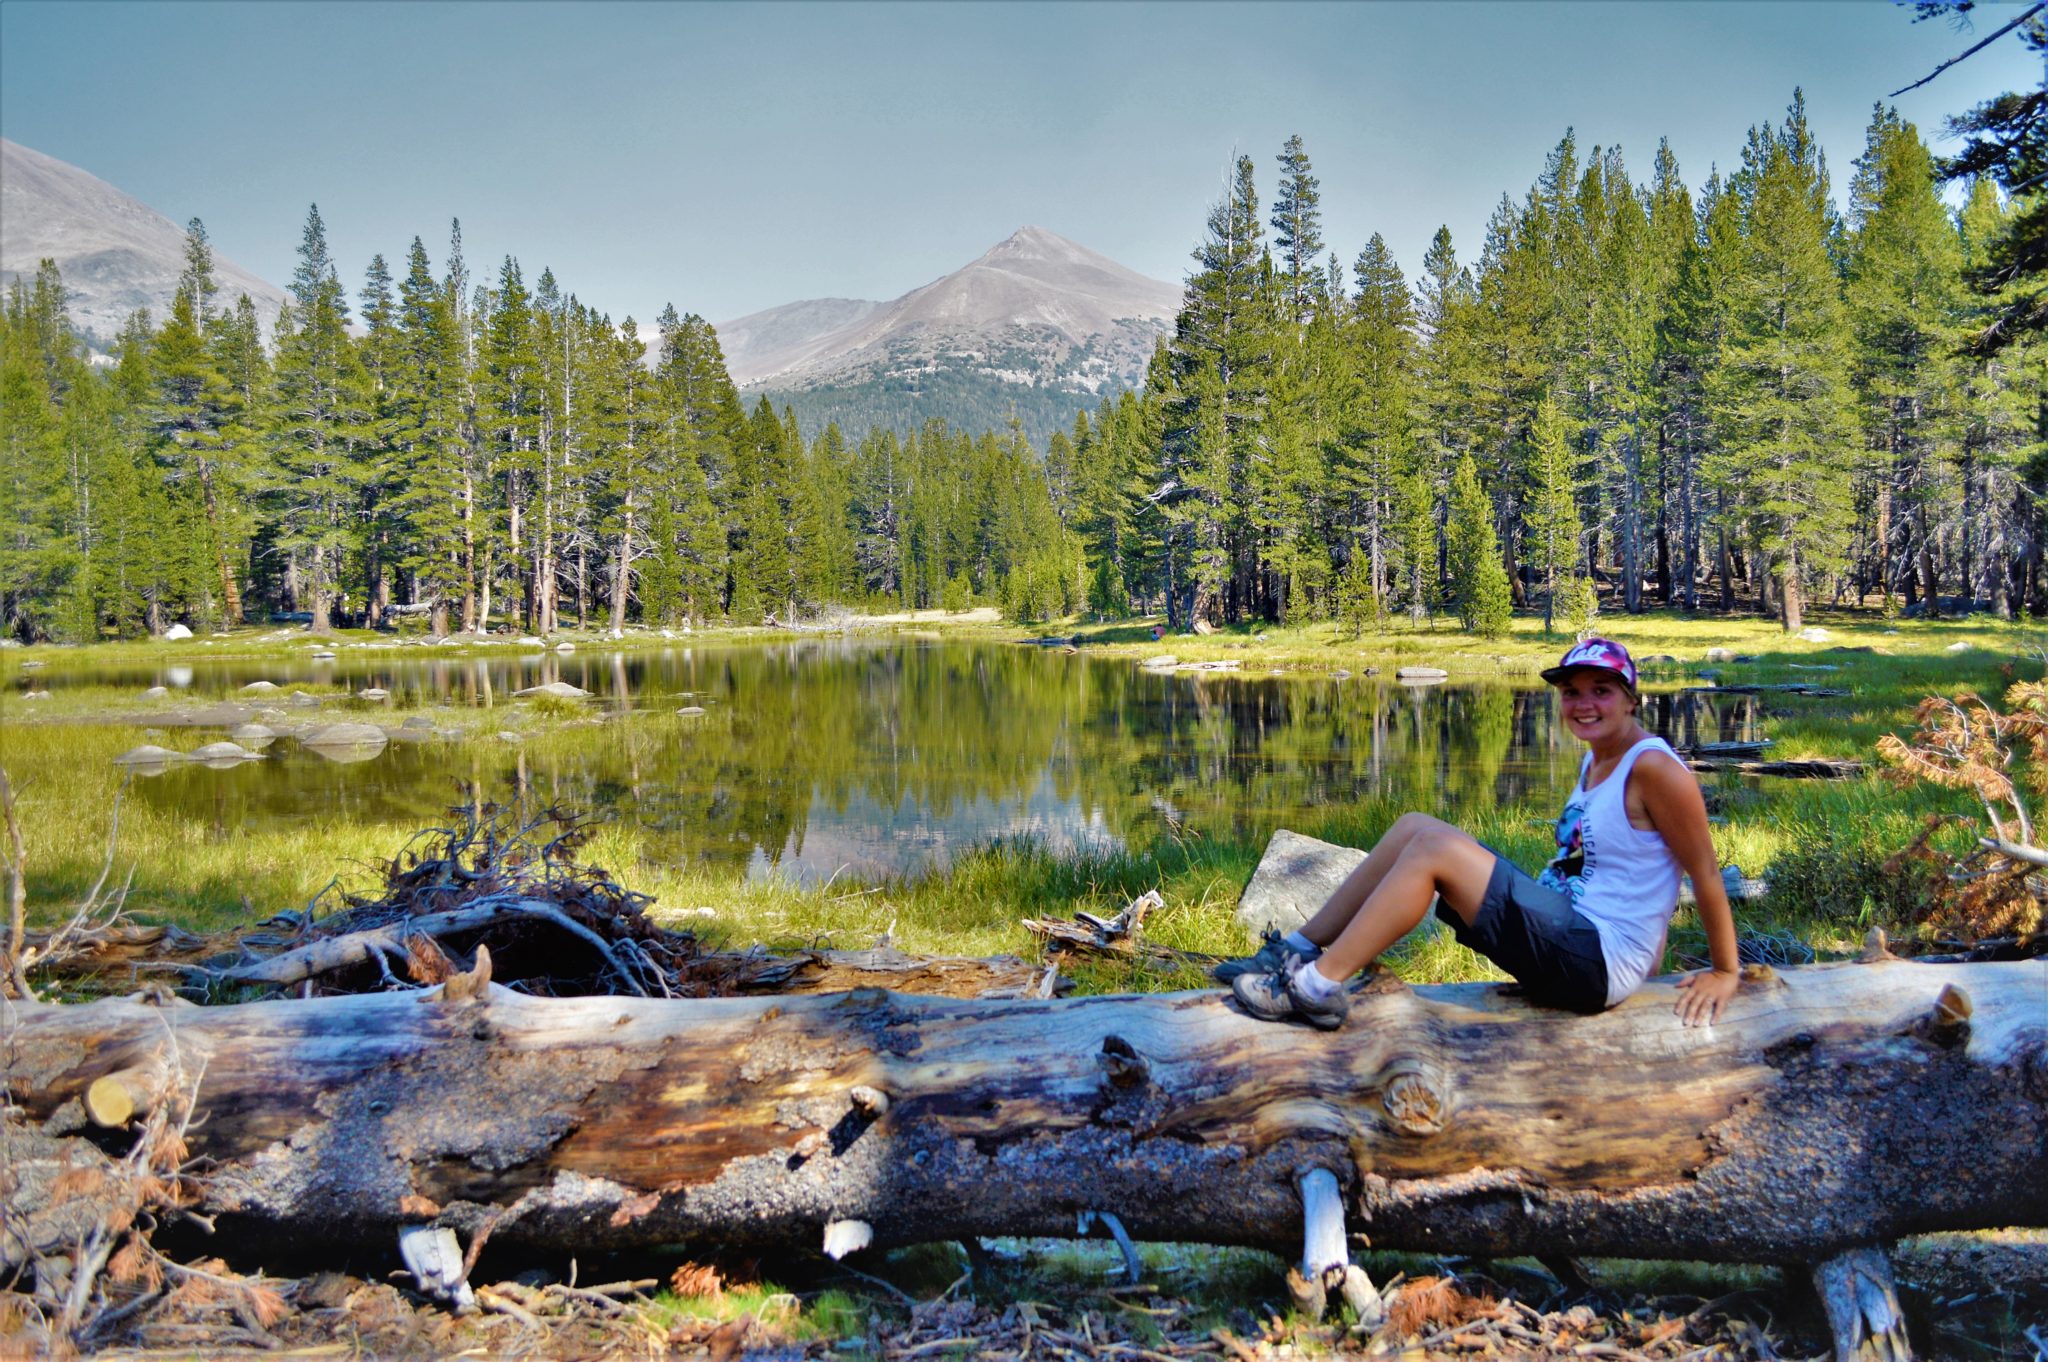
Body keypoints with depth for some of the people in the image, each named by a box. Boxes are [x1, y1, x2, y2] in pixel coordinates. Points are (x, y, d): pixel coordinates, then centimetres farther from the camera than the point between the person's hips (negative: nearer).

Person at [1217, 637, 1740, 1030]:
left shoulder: (1654, 768, -13)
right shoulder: (1594, 762, 13)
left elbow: (1706, 872, -11)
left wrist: (1725, 973, -7)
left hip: (1596, 963, -9)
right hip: (1566, 934, 9)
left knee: (1434, 849, -22)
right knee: (1413, 827, 0)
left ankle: (1317, 987, -23)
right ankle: (1298, 951, -1)